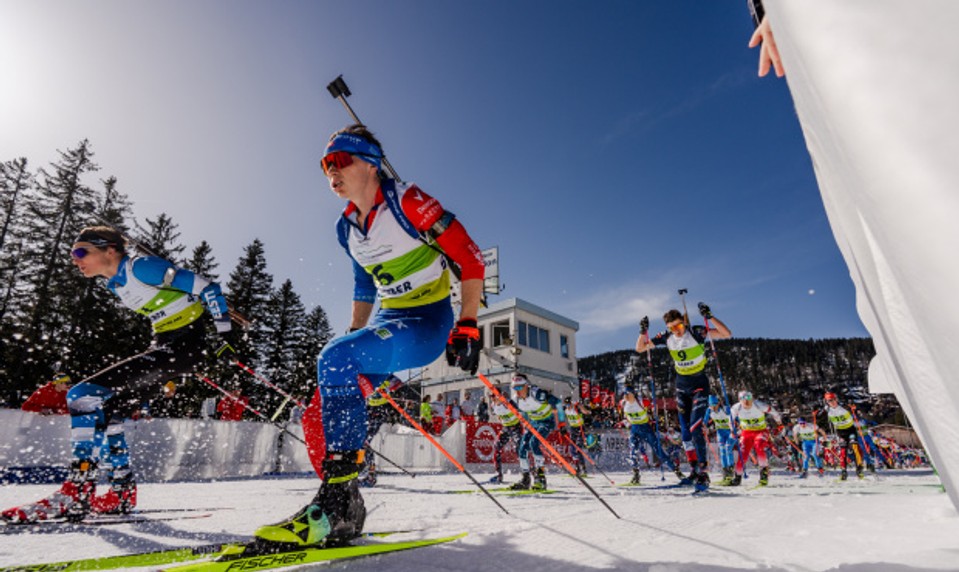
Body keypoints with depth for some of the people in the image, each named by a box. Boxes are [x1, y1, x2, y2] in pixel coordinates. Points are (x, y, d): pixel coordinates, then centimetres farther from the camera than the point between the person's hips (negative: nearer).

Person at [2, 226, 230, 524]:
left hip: (186, 344, -10)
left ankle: (77, 492, -9)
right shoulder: (115, 284, 15)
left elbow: (206, 287, -17)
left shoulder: (141, 266, -14)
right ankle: (122, 490, 22)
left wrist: (226, 332, -16)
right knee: (106, 412, 12)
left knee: (84, 396, -14)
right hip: (164, 344, 10)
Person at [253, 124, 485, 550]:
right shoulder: (346, 228, 11)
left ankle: (339, 498, -22)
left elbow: (470, 259, -13)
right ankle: (342, 513, 13)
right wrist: (352, 337, 19)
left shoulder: (407, 202, -12)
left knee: (335, 359, -31)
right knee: (318, 417, -4)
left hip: (428, 322, -7)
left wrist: (467, 328, -17)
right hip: (386, 321, 8)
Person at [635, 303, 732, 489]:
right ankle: (694, 470, 18)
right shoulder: (666, 338, -5)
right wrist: (643, 331, -17)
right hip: (681, 386, 5)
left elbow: (727, 334, -26)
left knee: (695, 428, -16)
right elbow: (640, 348, -1)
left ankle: (703, 472, -7)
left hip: (699, 385, -5)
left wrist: (709, 317, -36)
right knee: (685, 430, 7)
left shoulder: (696, 333, -17)